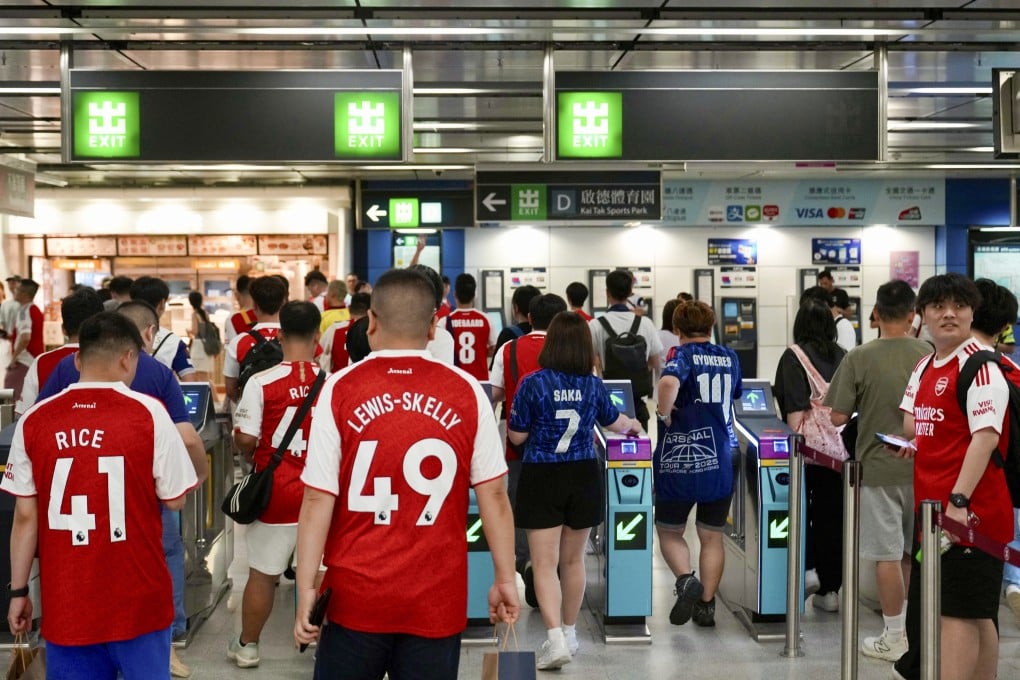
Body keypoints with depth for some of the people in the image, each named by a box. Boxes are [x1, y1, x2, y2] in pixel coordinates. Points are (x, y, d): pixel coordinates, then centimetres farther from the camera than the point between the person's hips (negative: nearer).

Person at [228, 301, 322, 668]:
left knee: (262, 573, 14)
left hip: (277, 492, -1)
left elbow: (245, 439, -12)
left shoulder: (261, 382, -13)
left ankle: (247, 646, 30)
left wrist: (251, 452, 10)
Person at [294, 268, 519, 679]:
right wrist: (505, 578, 7)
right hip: (437, 598, 1)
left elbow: (318, 500, -8)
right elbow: (493, 495, -2)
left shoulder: (340, 390, -6)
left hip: (356, 595, 0)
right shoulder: (467, 393, -5)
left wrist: (306, 589, -3)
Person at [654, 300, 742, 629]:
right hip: (720, 464, 4)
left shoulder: (682, 356, -10)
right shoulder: (729, 358, 6)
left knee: (669, 532, 13)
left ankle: (685, 579, -10)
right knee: (712, 537, 13)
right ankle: (706, 605, 12)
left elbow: (669, 382, -33)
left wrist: (664, 413, -17)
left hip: (678, 463, -4)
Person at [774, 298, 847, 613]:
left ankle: (806, 567, -2)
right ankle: (829, 588, 13)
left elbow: (795, 409, -10)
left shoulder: (794, 356, -4)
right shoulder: (843, 357, 8)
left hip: (808, 446, -4)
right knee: (832, 514, 8)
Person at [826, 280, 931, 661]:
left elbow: (837, 418, -11)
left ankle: (894, 638, 10)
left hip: (879, 469, -4)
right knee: (915, 553, 17)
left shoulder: (859, 359, -13)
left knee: (887, 556, 3)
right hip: (923, 469, 4)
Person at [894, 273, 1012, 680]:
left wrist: (959, 501, -27)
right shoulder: (924, 366, 14)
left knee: (957, 612, -8)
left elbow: (986, 436, -21)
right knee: (978, 616, 16)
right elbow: (913, 420, 28)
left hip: (968, 512, -8)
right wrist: (916, 440, 6)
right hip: (931, 508, 8)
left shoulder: (979, 365, -12)